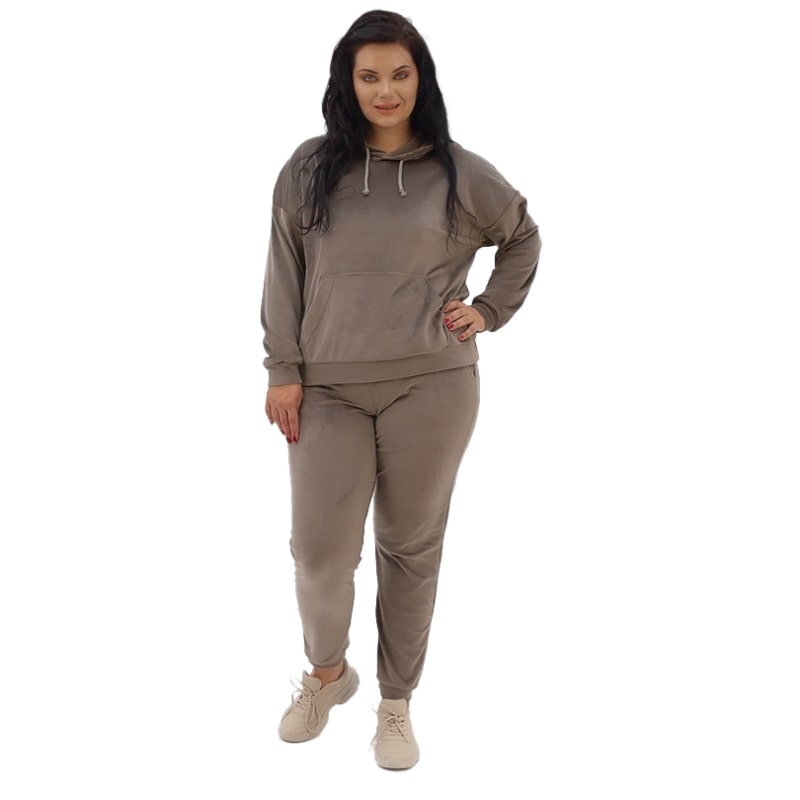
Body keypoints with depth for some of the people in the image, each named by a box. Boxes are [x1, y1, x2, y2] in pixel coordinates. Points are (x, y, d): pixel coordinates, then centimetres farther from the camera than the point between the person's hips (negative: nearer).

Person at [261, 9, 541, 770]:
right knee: (319, 549, 1)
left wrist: (490, 311, 7)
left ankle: (396, 702, 29)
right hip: (329, 391, 1)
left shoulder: (459, 173, 2)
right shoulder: (309, 169, 3)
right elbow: (285, 276, 4)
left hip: (430, 387, 0)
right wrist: (283, 371, -1)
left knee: (411, 548, 9)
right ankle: (327, 671, 33)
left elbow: (523, 238, 17)